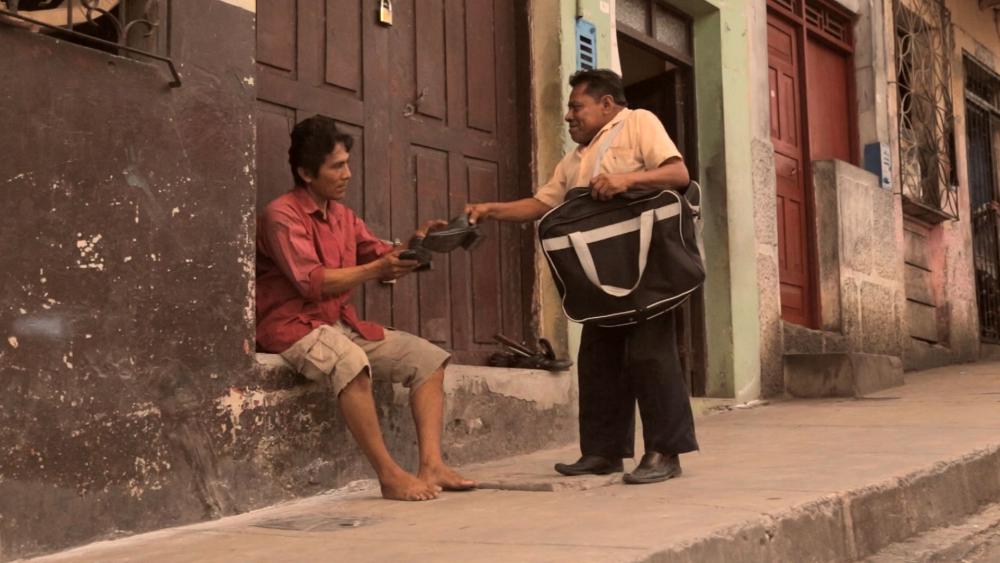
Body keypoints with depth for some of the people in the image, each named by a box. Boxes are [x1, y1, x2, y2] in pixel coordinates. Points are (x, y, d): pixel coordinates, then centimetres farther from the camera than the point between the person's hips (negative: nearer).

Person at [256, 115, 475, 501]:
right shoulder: (281, 215, -11)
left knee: (428, 358, -1)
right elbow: (312, 282, -21)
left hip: (343, 324, 9)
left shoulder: (342, 215, 13)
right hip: (295, 326, -8)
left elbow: (380, 254, 11)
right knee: (351, 364, -39)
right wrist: (376, 270, -28)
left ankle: (431, 465, -14)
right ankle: (389, 475, -30)